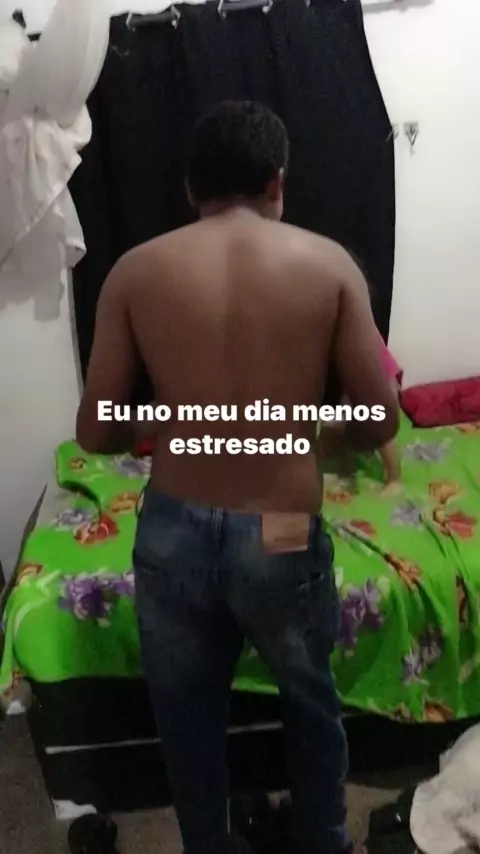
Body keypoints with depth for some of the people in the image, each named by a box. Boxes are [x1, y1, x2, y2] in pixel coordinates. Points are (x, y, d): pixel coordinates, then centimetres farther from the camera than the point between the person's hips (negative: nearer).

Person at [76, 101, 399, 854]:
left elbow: (95, 433, -3)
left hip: (172, 533, 1)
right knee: (311, 703, 28)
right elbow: (381, 423, -5)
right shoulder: (328, 263, -5)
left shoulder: (136, 271, -4)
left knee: (188, 717, 25)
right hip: (283, 539, 0)